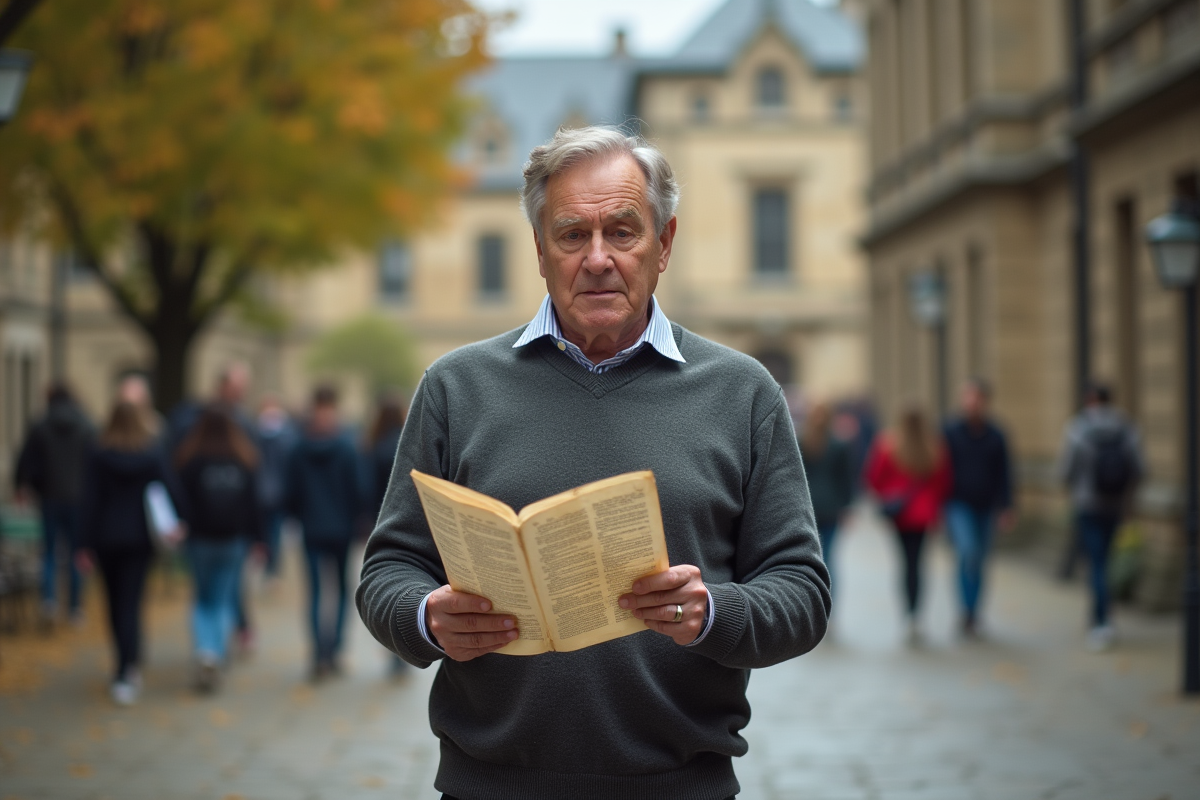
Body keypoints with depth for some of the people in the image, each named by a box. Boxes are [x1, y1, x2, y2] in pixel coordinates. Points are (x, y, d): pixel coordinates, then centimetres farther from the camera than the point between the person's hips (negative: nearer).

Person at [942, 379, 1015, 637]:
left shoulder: (996, 436, 5)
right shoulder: (950, 432, -3)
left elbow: (1003, 475, 7)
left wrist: (1005, 508, 1)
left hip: (984, 508, 3)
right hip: (958, 505, -3)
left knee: (977, 561, 9)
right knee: (968, 551, -23)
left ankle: (971, 615, 22)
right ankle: (968, 612, -16)